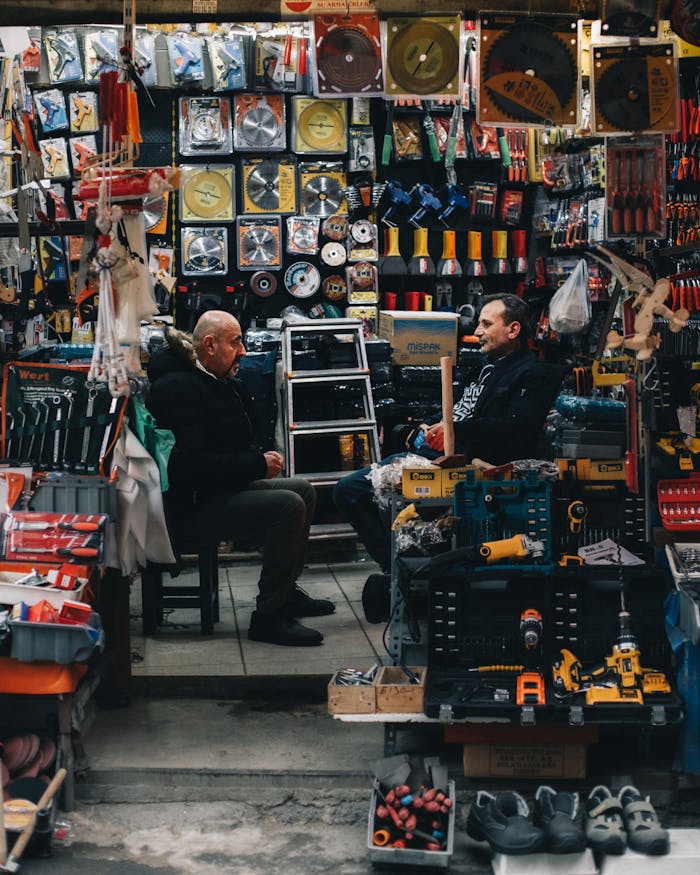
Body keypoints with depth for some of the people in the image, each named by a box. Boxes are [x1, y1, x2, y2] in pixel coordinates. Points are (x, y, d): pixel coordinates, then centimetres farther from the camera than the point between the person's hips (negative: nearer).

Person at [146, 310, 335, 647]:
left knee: (303, 490, 14)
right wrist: (258, 464, -20)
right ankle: (267, 616, -18)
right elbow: (191, 464, -27)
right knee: (288, 505, -24)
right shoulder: (179, 386, -19)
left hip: (223, 489, 11)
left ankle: (286, 592, 20)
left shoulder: (216, 382, 14)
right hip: (192, 506, -11)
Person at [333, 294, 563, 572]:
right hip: (431, 453, 10)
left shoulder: (533, 375, -3)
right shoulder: (487, 366, 26)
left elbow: (517, 429, -19)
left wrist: (457, 430, -25)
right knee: (347, 489, -1)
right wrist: (429, 426, 12)